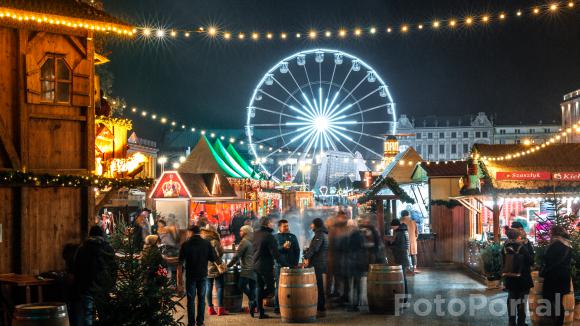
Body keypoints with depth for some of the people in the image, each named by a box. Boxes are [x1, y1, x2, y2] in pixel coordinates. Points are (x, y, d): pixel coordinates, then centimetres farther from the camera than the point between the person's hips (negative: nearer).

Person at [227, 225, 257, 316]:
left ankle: (252, 300, -16)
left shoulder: (244, 242, -6)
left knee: (242, 286, -5)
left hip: (247, 269, -8)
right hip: (254, 269, 8)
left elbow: (237, 256, -8)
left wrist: (228, 265, 1)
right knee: (252, 288, 7)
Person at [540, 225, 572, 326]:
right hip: (564, 276, 9)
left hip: (554, 277, -9)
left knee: (550, 301, -4)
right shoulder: (568, 245, 12)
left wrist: (543, 272, -7)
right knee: (558, 302, 14)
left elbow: (548, 261, -17)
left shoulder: (555, 244, -15)